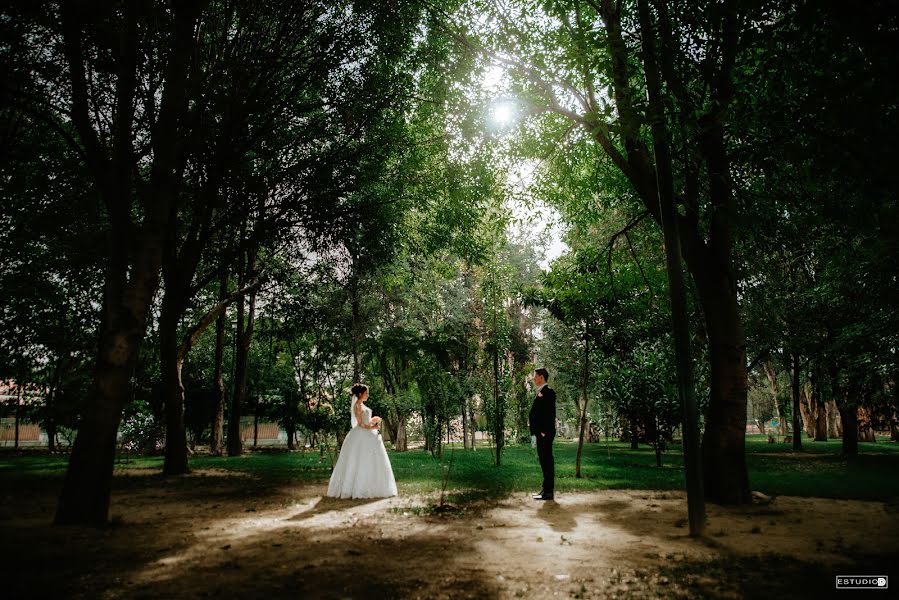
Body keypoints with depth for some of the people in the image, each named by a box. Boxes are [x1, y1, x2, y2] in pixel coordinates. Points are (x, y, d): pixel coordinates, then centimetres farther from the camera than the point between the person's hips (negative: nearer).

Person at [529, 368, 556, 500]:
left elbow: (549, 413, -18)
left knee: (547, 460, -6)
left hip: (545, 433, -10)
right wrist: (536, 430, 16)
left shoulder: (548, 391, -12)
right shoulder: (540, 392, 17)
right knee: (544, 460, 13)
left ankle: (548, 492, -3)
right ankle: (546, 489, 20)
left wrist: (544, 431, -20)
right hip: (540, 432, 10)